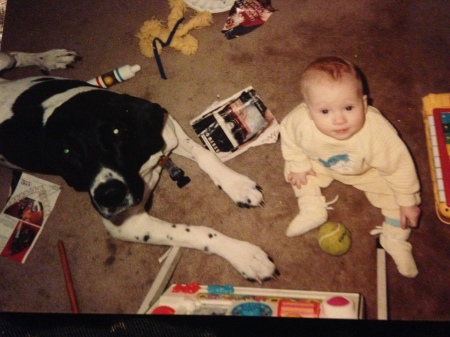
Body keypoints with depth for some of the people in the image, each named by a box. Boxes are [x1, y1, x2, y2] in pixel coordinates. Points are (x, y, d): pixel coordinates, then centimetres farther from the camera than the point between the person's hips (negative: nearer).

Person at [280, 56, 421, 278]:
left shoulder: (377, 131, -44)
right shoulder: (301, 123, -40)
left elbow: (399, 165, -28)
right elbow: (287, 133, -13)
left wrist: (408, 202, -18)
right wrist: (297, 165, -9)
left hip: (367, 172, -2)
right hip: (321, 163, 2)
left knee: (398, 193, -11)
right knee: (296, 169, -8)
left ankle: (395, 240, 11)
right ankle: (312, 211, 9)